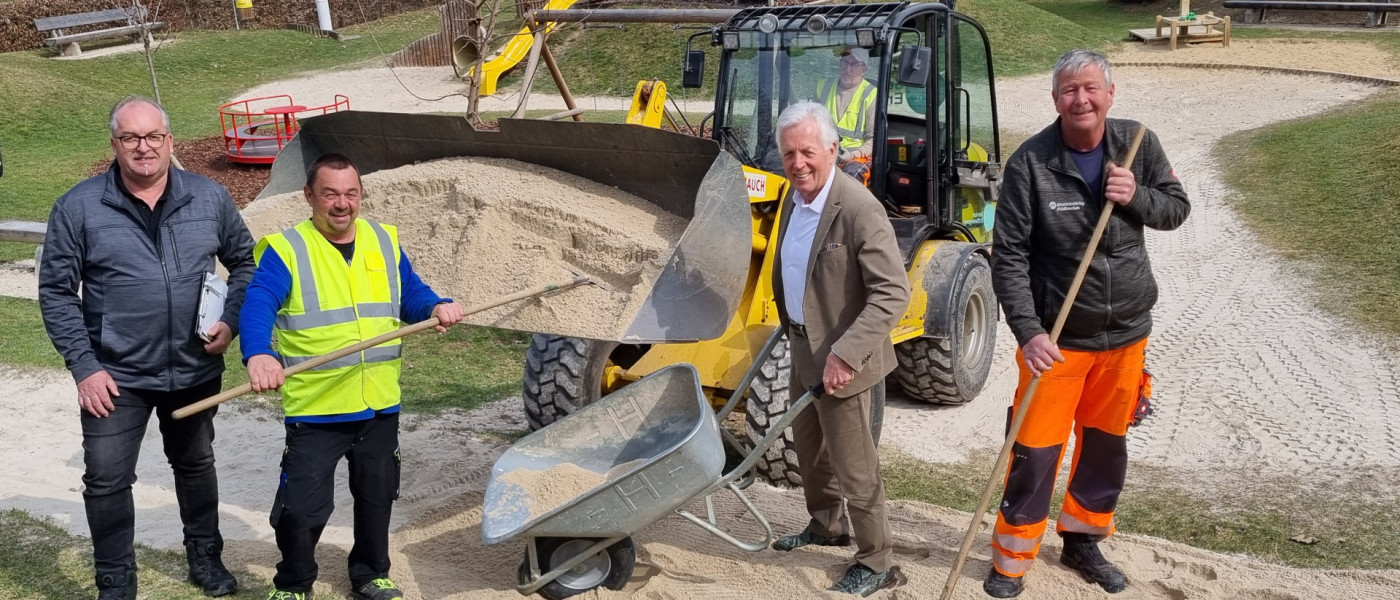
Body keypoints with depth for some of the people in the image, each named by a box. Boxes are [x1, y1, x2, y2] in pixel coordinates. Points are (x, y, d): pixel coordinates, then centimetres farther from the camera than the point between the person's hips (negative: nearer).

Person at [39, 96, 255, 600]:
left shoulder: (210, 198, -2)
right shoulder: (78, 208, -9)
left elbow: (244, 261, 9)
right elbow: (56, 292, -6)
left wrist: (231, 321, -6)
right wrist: (84, 366, -11)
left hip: (196, 370, 2)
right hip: (116, 377, -2)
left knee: (195, 464, 19)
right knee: (107, 480, 0)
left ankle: (205, 556, 39)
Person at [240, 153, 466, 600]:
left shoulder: (384, 241, 8)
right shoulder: (285, 249, -8)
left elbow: (410, 295, 10)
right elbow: (258, 306, -22)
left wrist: (437, 307, -13)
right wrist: (258, 354, -42)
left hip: (380, 404, 5)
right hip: (316, 410, -4)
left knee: (377, 497, 17)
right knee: (302, 506, -1)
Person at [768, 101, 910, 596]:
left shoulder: (858, 208, -25)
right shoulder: (794, 198, 2)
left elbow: (893, 293, -27)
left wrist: (846, 353, -31)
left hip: (839, 360, -8)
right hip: (804, 351, 9)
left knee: (852, 464, 1)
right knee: (810, 449, 23)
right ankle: (826, 526, 44)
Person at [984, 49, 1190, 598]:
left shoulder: (1138, 145, -3)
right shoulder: (1030, 163, -15)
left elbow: (1177, 207, 8)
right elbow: (1008, 257, -16)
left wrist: (1135, 197, -14)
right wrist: (1029, 332, -25)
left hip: (1126, 332, 4)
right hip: (1057, 337, -4)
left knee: (1106, 445, 17)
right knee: (1036, 451, 0)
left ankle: (1082, 541, 38)